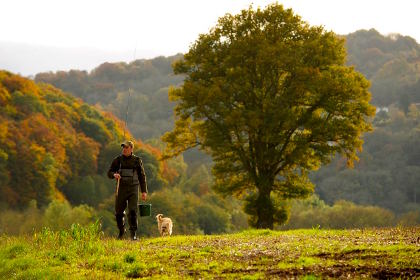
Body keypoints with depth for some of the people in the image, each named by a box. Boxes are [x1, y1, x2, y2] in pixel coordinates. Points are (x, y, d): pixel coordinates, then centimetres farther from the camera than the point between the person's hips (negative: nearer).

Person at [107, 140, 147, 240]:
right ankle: (121, 230, 30)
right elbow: (109, 173, 8)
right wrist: (114, 175, -17)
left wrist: (144, 191, 1)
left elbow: (142, 176, 7)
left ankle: (133, 233, -8)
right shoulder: (117, 160, 5)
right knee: (119, 212, 6)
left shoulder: (137, 160, 3)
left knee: (133, 211, -14)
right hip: (121, 189, 2)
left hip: (133, 189, -2)